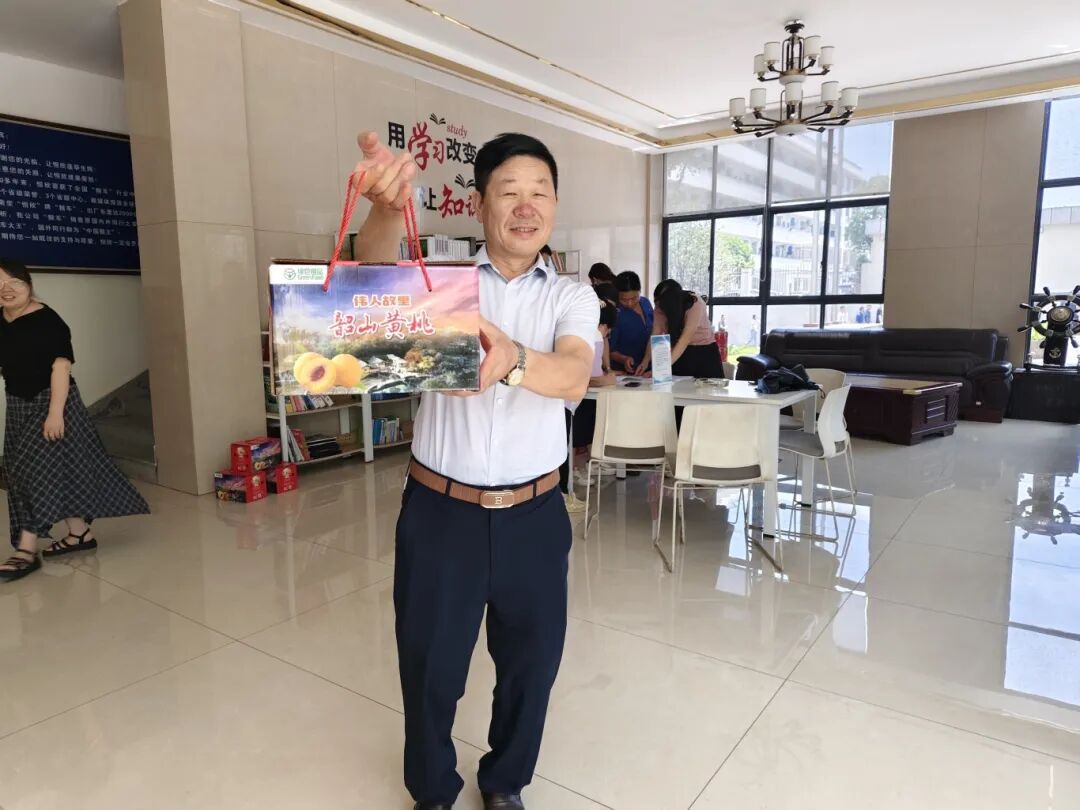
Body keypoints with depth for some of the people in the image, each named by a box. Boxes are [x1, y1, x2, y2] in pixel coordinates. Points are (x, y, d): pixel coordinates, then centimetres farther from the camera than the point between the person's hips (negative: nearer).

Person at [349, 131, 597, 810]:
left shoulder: (572, 297, 0)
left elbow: (574, 378, -20)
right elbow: (379, 270, -24)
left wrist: (512, 360, -42)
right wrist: (389, 209, -47)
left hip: (534, 516, 1)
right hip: (440, 511, -1)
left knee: (531, 661, 17)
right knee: (430, 666, 15)